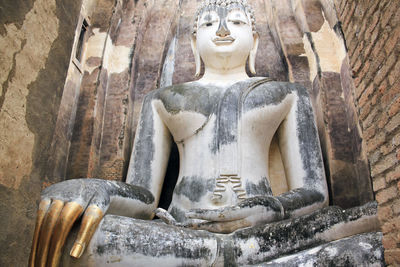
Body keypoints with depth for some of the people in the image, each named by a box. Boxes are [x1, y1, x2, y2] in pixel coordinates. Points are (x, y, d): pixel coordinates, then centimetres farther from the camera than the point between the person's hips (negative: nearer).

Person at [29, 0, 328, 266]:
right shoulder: (163, 101, 19)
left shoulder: (287, 95, 17)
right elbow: (143, 200, 10)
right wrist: (95, 192, -15)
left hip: (262, 235, -1)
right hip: (179, 239, 2)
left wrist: (268, 212, -14)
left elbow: (315, 195, 9)